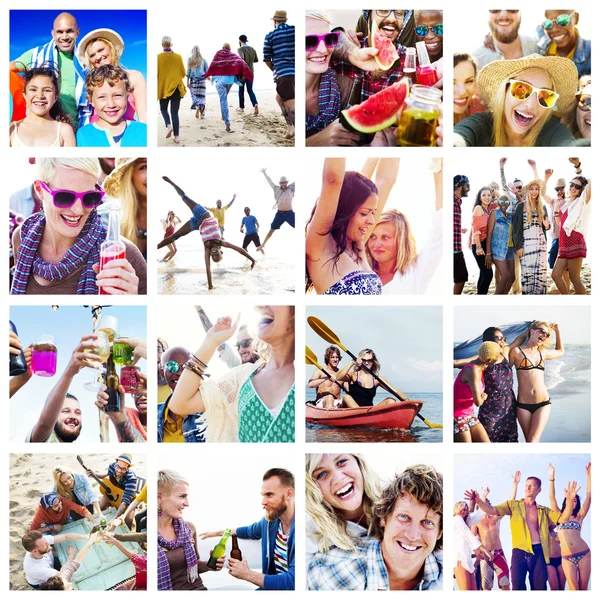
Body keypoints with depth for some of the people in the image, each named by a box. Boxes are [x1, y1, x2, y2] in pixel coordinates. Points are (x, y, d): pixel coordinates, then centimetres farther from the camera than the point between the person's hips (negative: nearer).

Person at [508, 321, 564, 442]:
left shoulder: (543, 353, 13)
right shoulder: (517, 351, -1)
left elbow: (560, 351, 34)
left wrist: (557, 331, 25)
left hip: (543, 403, 2)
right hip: (523, 404, -2)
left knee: (532, 441, -8)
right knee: (530, 441, 4)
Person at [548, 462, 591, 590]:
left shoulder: (579, 516, 9)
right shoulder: (559, 516, 11)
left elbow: (589, 497, 2)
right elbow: (552, 497, 2)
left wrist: (589, 476, -3)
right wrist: (552, 478, -8)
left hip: (584, 554, 0)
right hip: (567, 558, 0)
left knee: (583, 588, 2)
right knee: (574, 589, -9)